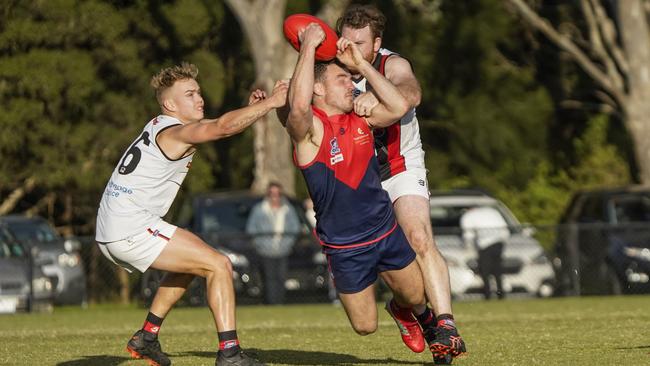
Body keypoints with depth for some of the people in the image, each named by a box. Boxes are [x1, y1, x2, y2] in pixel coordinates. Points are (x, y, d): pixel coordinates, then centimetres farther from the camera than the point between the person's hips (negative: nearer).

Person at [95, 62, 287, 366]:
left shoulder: (160, 126, 17)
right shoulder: (174, 132, -12)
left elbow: (218, 127, 23)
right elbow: (223, 127, -29)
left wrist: (250, 108, 5)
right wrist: (271, 102, -25)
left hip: (111, 232, 10)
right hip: (132, 229, -10)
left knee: (190, 263, 30)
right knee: (219, 265, -10)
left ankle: (146, 338, 30)